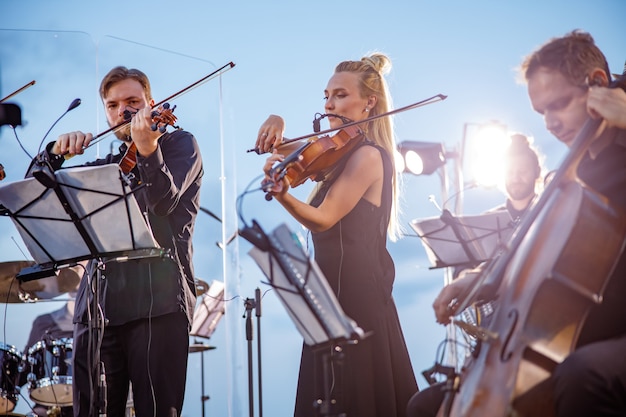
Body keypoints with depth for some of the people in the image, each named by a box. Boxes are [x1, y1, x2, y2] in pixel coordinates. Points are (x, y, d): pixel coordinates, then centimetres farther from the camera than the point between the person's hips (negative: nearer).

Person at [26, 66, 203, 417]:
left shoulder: (179, 144, 10)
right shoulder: (106, 166, 24)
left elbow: (162, 201, -10)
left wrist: (147, 150, -28)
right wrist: (56, 153, -2)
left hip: (156, 300, -5)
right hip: (99, 305, 5)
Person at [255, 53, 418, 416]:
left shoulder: (367, 155, -13)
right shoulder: (340, 150, 13)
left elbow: (322, 219, -20)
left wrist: (282, 195, -38)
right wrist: (276, 126, 2)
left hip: (354, 293, -9)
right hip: (338, 290, 9)